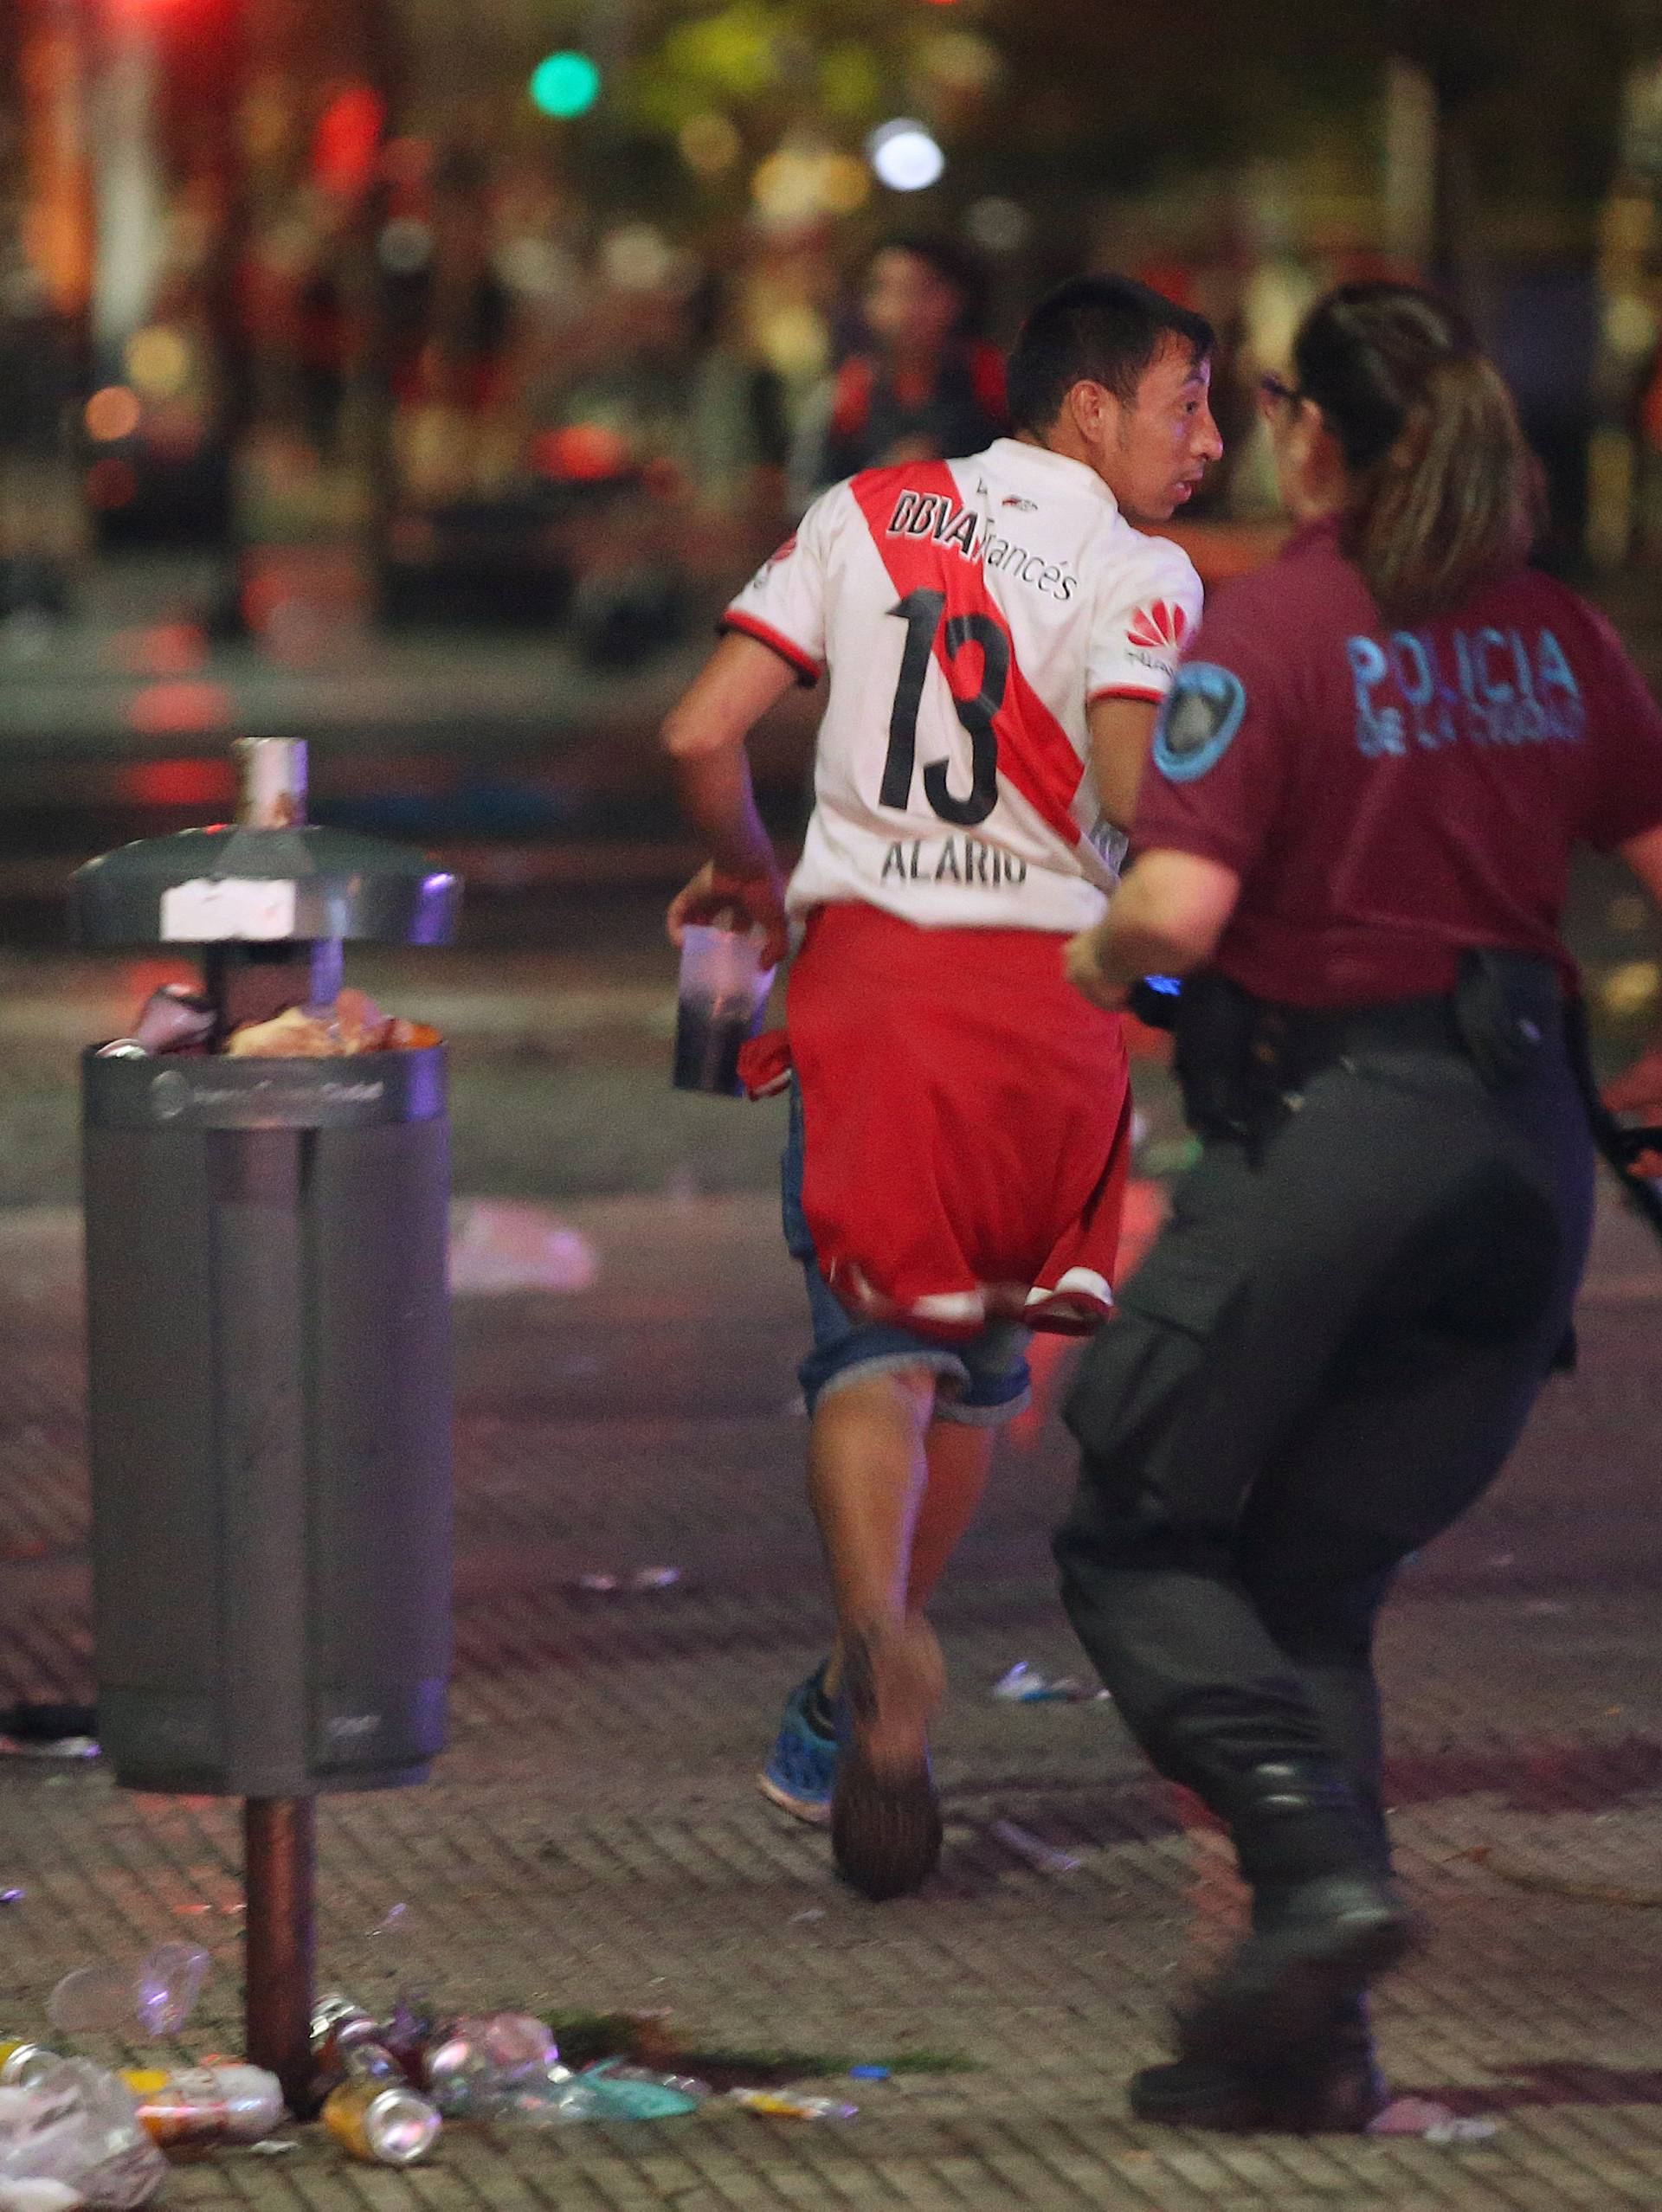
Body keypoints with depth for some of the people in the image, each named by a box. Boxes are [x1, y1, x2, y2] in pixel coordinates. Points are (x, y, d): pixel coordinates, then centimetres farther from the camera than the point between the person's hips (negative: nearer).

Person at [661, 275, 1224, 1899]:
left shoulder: (864, 516, 10)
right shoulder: (1137, 575, -2)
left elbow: (699, 736, 5)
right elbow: (1135, 799, -19)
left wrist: (748, 872, 23)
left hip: (864, 963, 2)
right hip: (1048, 987, -2)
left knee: (878, 1343, -3)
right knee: (986, 1360, 17)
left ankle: (878, 1637, -32)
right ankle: (841, 1714, 24)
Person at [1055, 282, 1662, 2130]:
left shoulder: (1269, 631, -10)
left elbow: (1182, 905, -20)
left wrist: (1100, 955, 2)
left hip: (1331, 1125, -6)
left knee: (1138, 1533, 8)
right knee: (1317, 1576, 13)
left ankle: (1317, 1860, -15)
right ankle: (1311, 2034, 6)